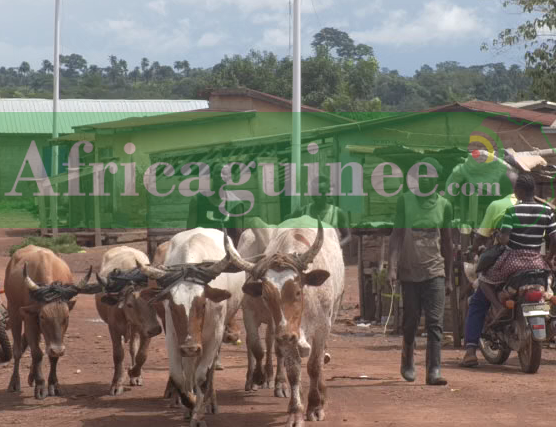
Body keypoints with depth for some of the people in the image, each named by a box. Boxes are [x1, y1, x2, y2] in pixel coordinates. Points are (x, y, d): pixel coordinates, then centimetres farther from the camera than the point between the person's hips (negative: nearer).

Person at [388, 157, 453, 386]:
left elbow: (446, 242, 12)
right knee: (410, 321, 8)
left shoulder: (444, 205, 5)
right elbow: (396, 235, -2)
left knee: (435, 322, -9)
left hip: (434, 272, 0)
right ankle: (407, 362, 30)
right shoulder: (405, 201, 0)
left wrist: (448, 278, 13)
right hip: (409, 271, 0)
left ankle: (434, 371, -13)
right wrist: (392, 267, -14)